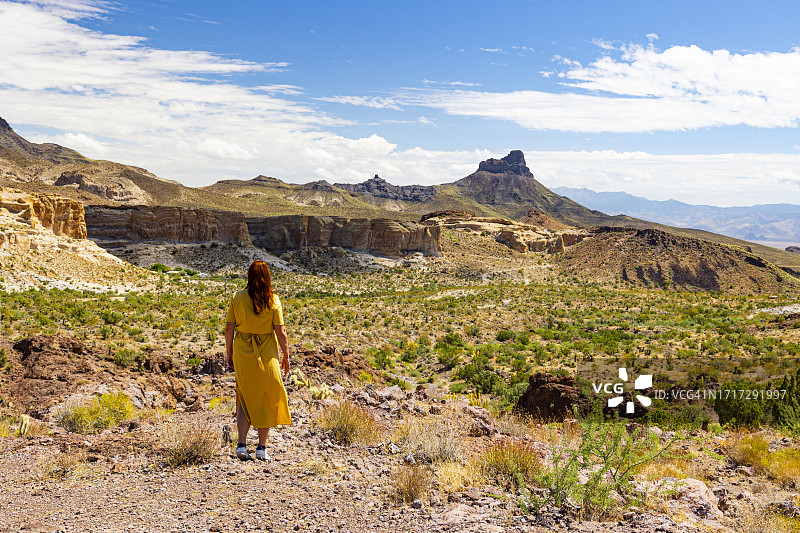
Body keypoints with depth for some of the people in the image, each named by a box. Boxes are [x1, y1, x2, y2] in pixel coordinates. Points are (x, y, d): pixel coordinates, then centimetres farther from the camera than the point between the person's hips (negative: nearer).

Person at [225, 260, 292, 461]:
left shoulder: (238, 298, -2)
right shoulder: (273, 299, -8)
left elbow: (229, 328, 0)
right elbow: (280, 331, -9)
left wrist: (229, 353, 11)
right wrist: (286, 355, 2)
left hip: (242, 352, 2)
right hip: (267, 354, -2)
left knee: (245, 399, 15)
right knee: (267, 400, 11)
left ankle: (241, 444, 3)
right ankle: (261, 447, 13)